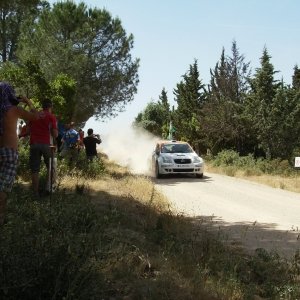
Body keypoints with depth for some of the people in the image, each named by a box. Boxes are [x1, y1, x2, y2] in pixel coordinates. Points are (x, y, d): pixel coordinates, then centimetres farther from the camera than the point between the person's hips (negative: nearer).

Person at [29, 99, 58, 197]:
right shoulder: (51, 116, 2)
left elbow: (29, 129, 16)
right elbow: (55, 134, -4)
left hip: (34, 144, 2)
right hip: (47, 144, -2)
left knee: (35, 170, 3)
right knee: (50, 166, 18)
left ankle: (36, 193, 2)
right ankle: (48, 185, 4)